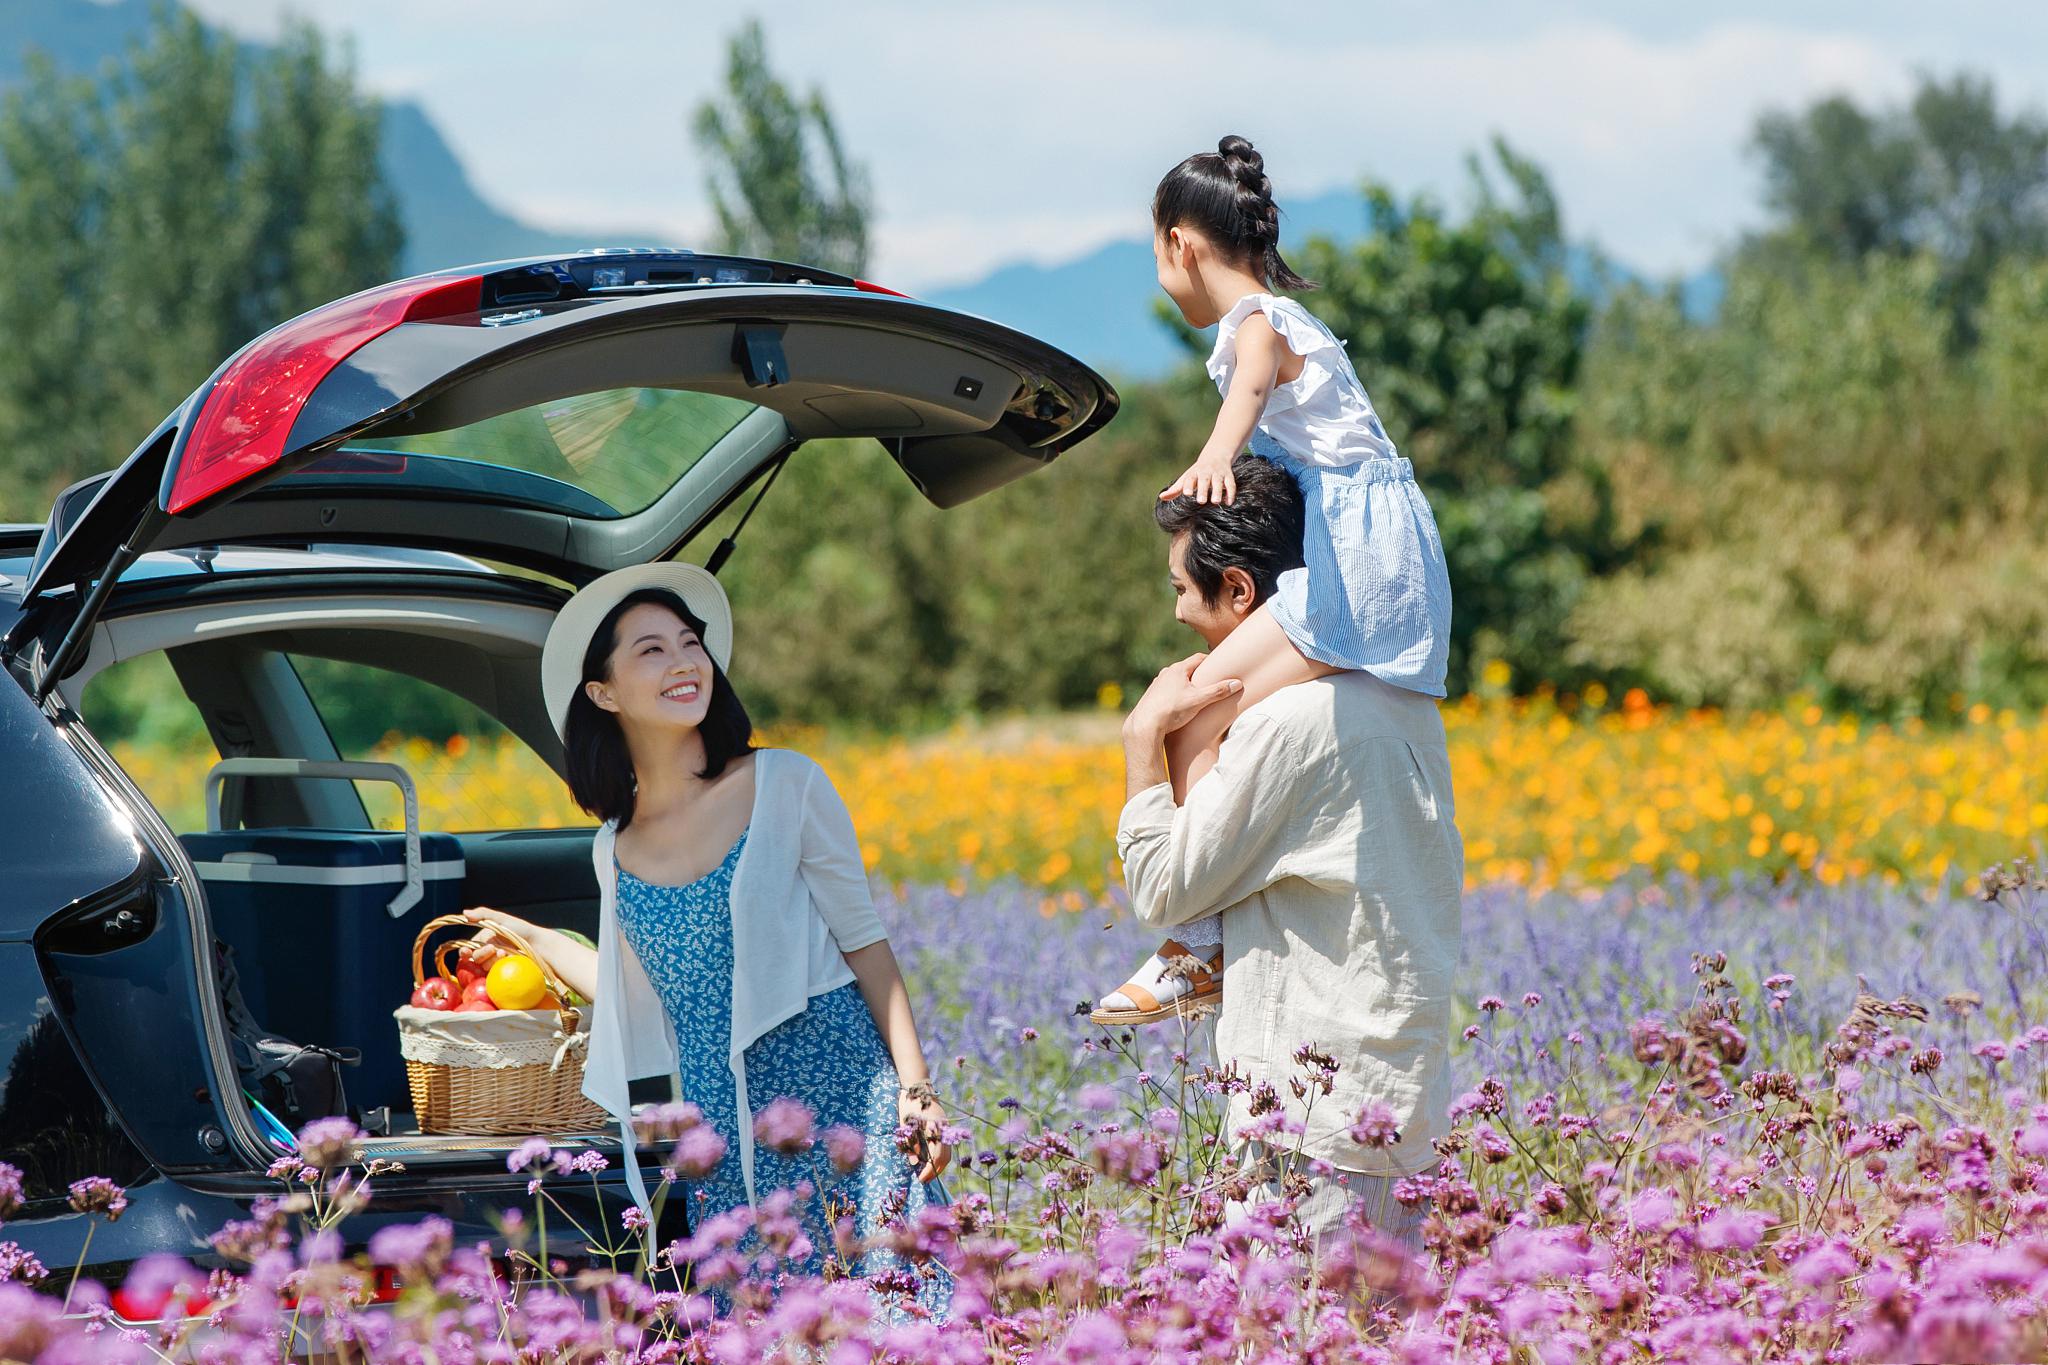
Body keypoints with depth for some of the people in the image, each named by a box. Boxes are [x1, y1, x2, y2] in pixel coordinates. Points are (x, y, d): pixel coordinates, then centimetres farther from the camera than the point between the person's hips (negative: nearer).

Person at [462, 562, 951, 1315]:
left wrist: (915, 1086, -8)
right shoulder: (615, 852, 10)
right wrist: (534, 939, 30)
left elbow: (864, 941, 1)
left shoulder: (784, 785, -1)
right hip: (722, 1132, 4)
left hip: (836, 1087, -3)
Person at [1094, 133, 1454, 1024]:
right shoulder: (1285, 321, 24)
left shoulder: (1253, 324, -7)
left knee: (1187, 723, -17)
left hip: (1357, 553, -11)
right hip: (1369, 556, 11)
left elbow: (1253, 385, -31)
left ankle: (1202, 945, -22)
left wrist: (1215, 456, -50)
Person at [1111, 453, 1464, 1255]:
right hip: (1402, 1099, 9)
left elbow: (1162, 891, -9)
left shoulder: (1291, 721, -17)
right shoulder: (1400, 700, 12)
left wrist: (1144, 737, -1)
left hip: (1323, 1121, -9)